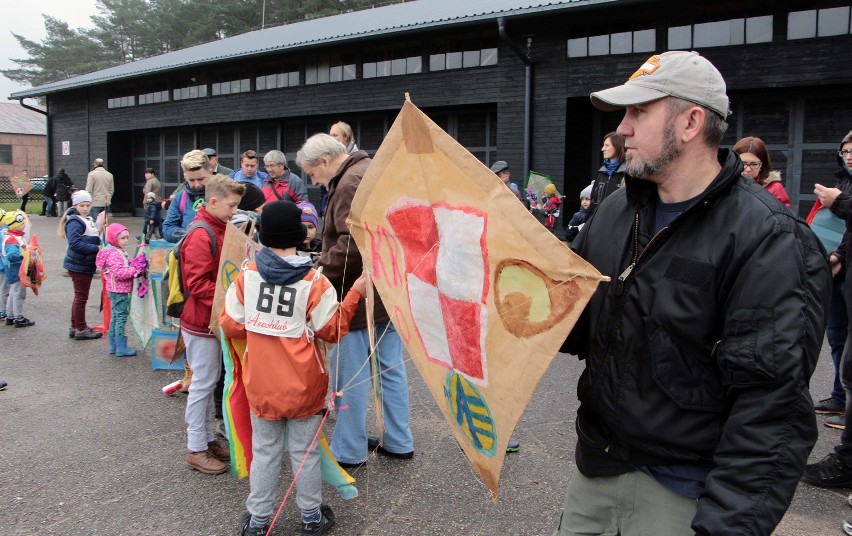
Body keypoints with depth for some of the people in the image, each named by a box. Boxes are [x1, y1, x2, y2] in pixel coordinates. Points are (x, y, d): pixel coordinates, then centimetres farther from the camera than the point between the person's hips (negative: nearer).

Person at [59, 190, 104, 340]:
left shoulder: (88, 220, 15)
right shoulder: (75, 221, -15)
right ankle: (81, 329, 9)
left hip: (86, 264, 10)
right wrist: (96, 248, -24)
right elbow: (75, 243, -26)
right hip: (78, 265, -10)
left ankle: (75, 327, 28)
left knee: (80, 296, 17)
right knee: (81, 296, -1)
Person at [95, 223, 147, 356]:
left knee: (115, 317, 15)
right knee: (120, 317, -6)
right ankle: (121, 348, -2)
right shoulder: (114, 254, -18)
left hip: (116, 290, 11)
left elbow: (126, 267, 18)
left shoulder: (119, 252, 14)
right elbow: (119, 272, -27)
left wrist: (134, 264, 1)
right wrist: (135, 270, -20)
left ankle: (113, 346, 24)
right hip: (119, 291, -11)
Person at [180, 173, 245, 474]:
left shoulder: (218, 229, 11)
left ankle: (208, 438, 29)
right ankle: (196, 449, 12)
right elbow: (197, 284, -25)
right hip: (201, 322, -9)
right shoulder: (200, 235, -20)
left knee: (208, 380, 16)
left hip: (212, 319, 9)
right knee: (203, 382, 0)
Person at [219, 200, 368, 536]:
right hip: (303, 386, -2)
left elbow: (230, 325, 0)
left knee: (264, 450, 15)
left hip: (261, 384, 2)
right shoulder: (314, 282, -14)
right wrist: (355, 293, -3)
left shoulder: (246, 276, -6)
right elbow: (332, 330, -7)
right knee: (304, 451, 11)